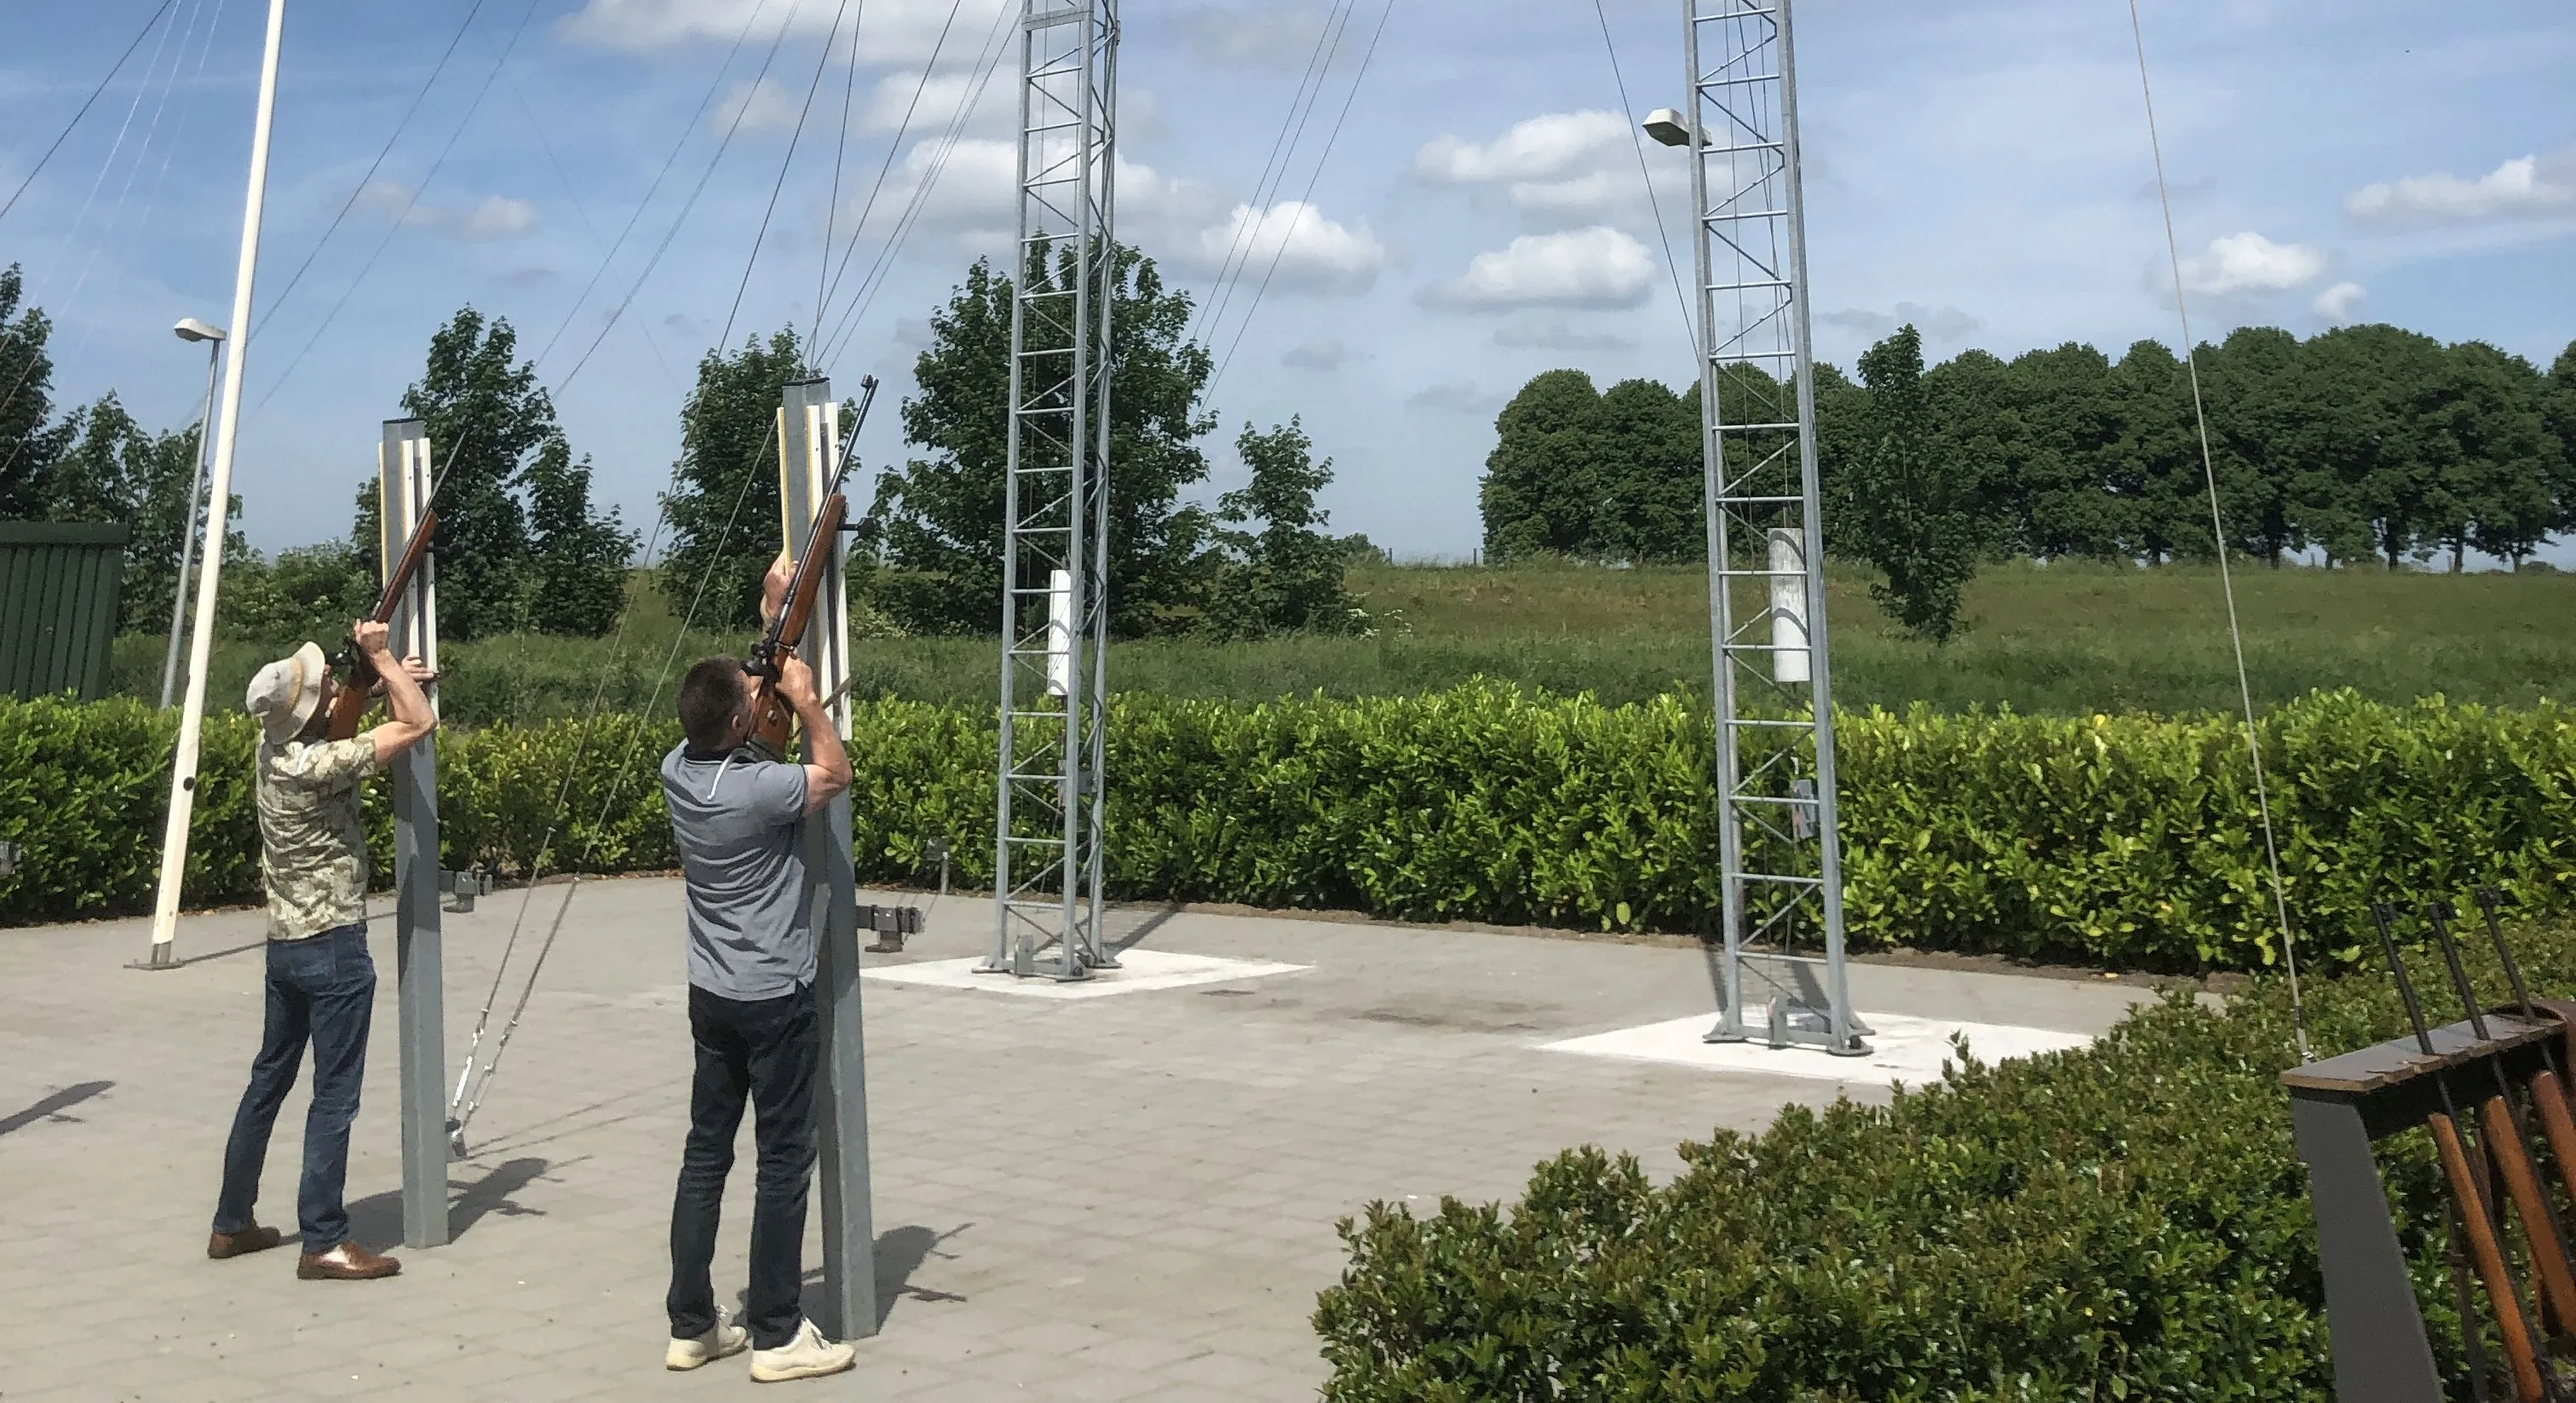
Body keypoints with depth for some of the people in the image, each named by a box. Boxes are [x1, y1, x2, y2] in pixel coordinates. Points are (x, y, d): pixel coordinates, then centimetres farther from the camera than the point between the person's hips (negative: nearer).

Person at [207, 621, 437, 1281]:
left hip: (287, 944, 9)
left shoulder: (272, 747, 2)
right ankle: (324, 1241, 2)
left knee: (268, 1082, 17)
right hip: (333, 947, -9)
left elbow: (330, 715, 23)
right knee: (335, 1096, -2)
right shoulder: (315, 766, -22)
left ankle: (232, 1223, 26)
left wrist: (385, 675, 7)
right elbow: (419, 724, -20)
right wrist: (378, 655, -12)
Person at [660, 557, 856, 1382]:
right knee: (784, 1163, 1)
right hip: (776, 1001, -7)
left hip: (712, 996, 7)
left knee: (704, 1156, 12)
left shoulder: (676, 768, -2)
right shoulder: (759, 790, -23)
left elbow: (736, 693, 15)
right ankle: (777, 1338, 7)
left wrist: (770, 616, 16)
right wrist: (807, 701, -3)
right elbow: (836, 772, -3)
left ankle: (691, 1327, 18)